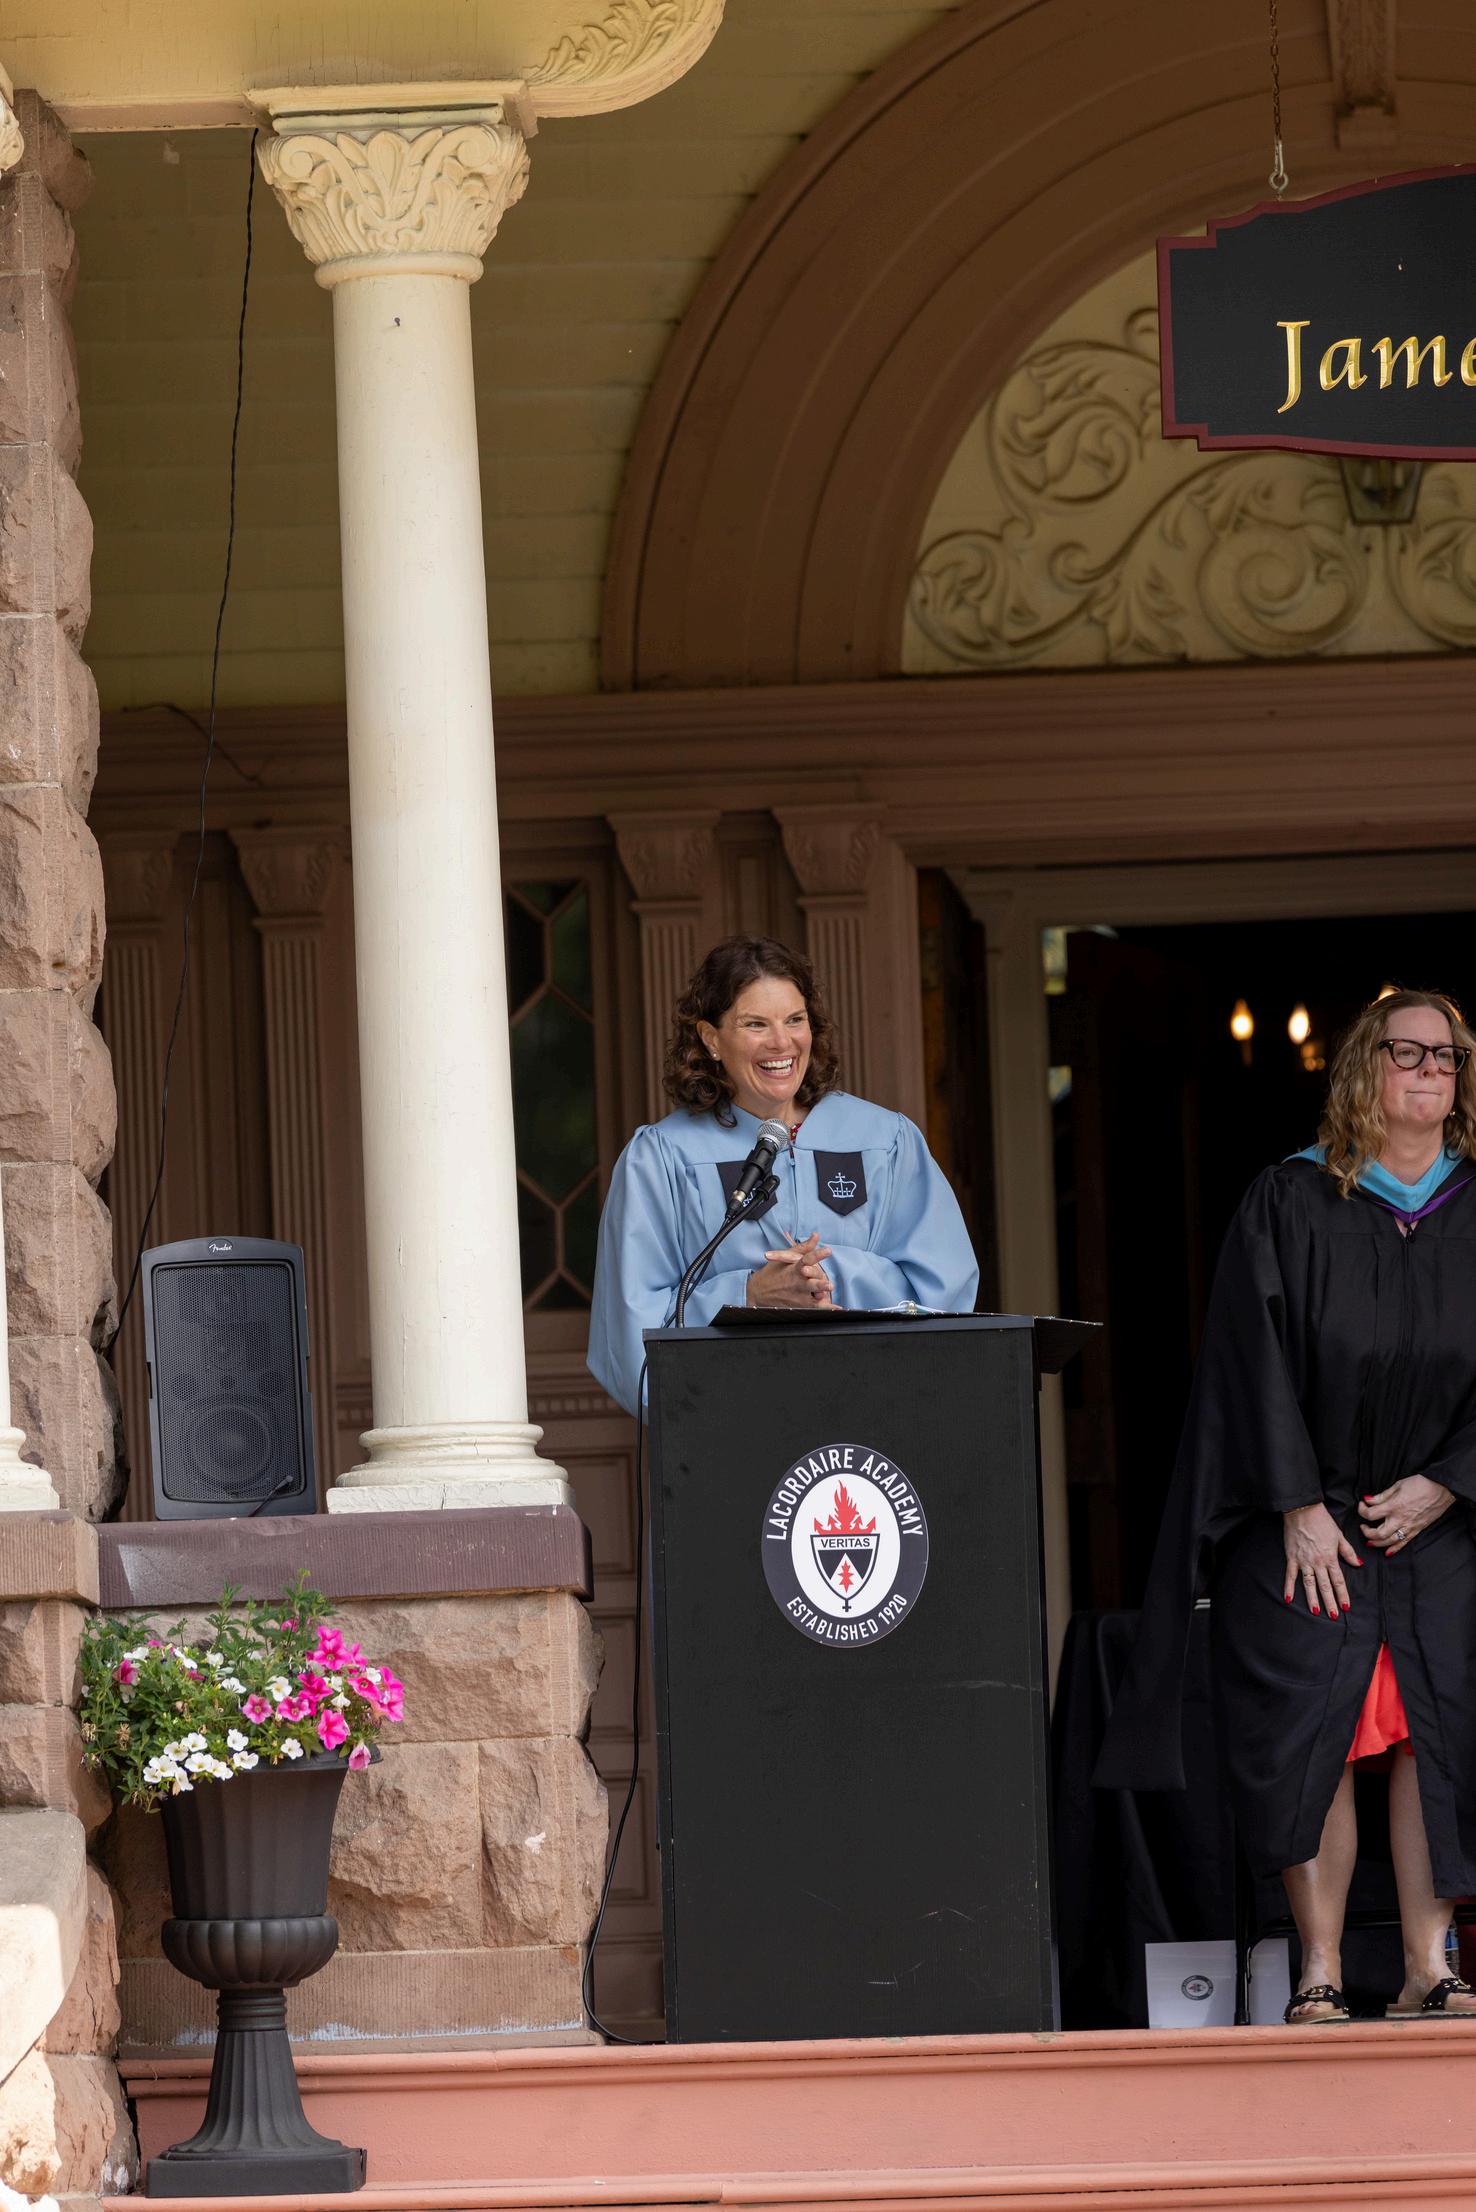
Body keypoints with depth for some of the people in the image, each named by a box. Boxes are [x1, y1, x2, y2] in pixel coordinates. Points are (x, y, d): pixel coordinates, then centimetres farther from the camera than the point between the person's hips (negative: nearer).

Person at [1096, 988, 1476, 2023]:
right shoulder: (1291, 1204, -1)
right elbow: (1257, 1362, -6)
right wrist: (1298, 1504, -13)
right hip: (1309, 1526, -2)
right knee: (1309, 1739, -8)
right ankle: (1320, 1972, -5)